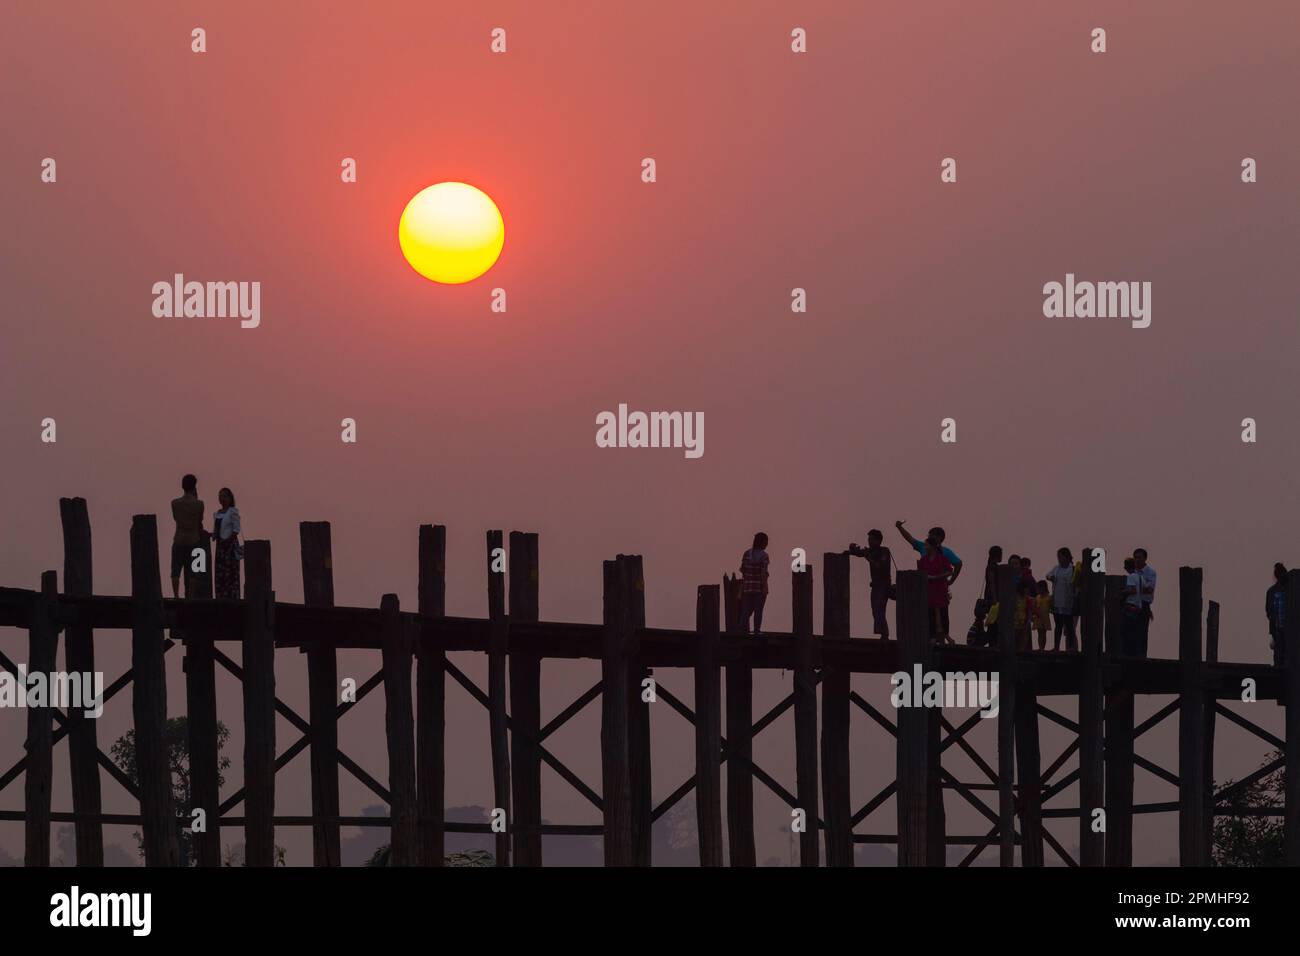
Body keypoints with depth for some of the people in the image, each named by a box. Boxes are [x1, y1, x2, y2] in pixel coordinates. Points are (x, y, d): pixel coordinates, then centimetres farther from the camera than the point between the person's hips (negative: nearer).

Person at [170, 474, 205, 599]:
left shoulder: (175, 503, -2)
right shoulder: (199, 504, -4)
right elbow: (200, 523, 5)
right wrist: (201, 537, 22)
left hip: (179, 540, 0)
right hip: (193, 540, 0)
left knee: (176, 570, 1)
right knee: (191, 571, 3)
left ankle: (176, 595, -9)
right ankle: (189, 595, -1)